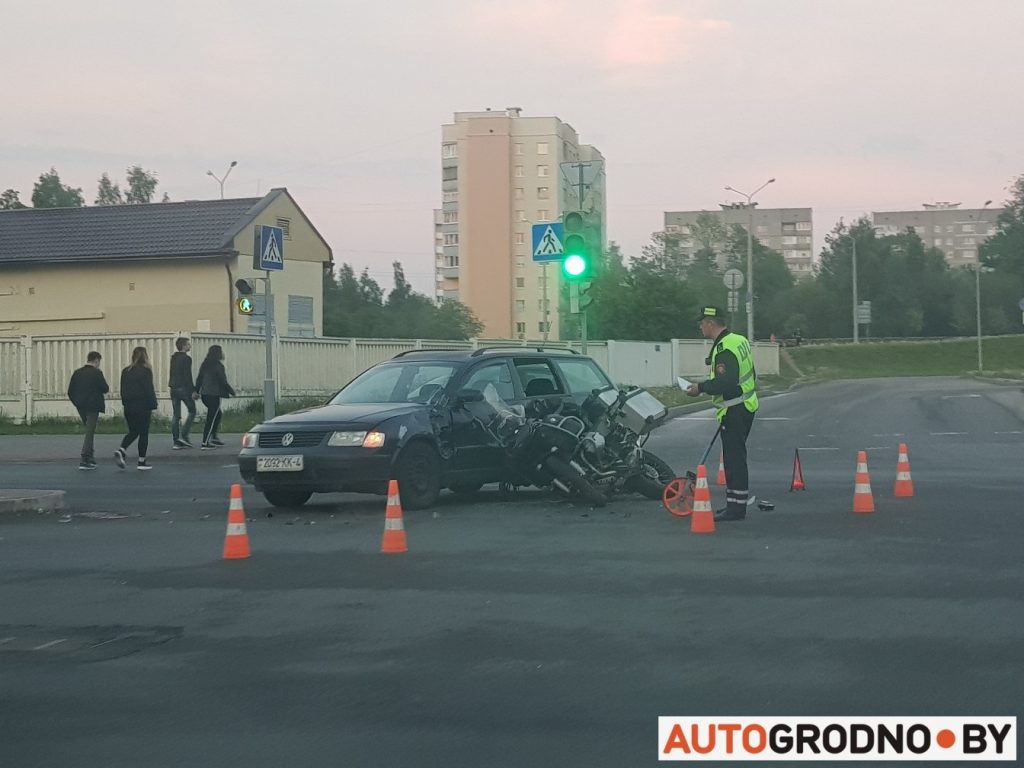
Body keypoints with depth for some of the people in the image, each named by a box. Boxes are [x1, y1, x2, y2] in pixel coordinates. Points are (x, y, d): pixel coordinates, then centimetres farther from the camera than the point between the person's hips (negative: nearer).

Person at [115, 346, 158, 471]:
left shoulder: (126, 371, 8)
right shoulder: (146, 371, -10)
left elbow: (123, 390, 10)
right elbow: (149, 390, -12)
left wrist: (125, 404, 14)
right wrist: (152, 407, -6)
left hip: (128, 407, 5)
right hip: (142, 406, -5)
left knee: (133, 432, 16)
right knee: (143, 433, 4)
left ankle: (121, 451, -8)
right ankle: (142, 461, 7)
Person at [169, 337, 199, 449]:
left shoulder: (173, 358, 12)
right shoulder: (186, 359, -11)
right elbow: (188, 376, -16)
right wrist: (193, 391, -14)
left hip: (174, 388, 7)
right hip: (183, 388, -7)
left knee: (175, 415, 7)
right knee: (192, 411, 5)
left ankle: (176, 441, 5)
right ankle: (184, 436, -5)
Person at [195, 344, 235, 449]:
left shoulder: (205, 365, 11)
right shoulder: (218, 366, -13)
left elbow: (199, 379, 13)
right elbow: (223, 382, -14)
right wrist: (231, 392, -3)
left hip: (204, 394, 9)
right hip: (214, 395, -9)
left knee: (218, 414, 22)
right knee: (211, 419, -5)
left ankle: (214, 438, 23)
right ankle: (205, 443, -7)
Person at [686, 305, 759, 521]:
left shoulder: (724, 349, -20)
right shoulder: (739, 340, 13)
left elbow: (726, 383, -28)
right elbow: (750, 374, 20)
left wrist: (701, 388, -15)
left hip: (734, 412, -11)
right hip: (745, 405, 11)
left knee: (734, 458, -7)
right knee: (735, 457, 16)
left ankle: (736, 508, -5)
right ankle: (736, 502, 22)